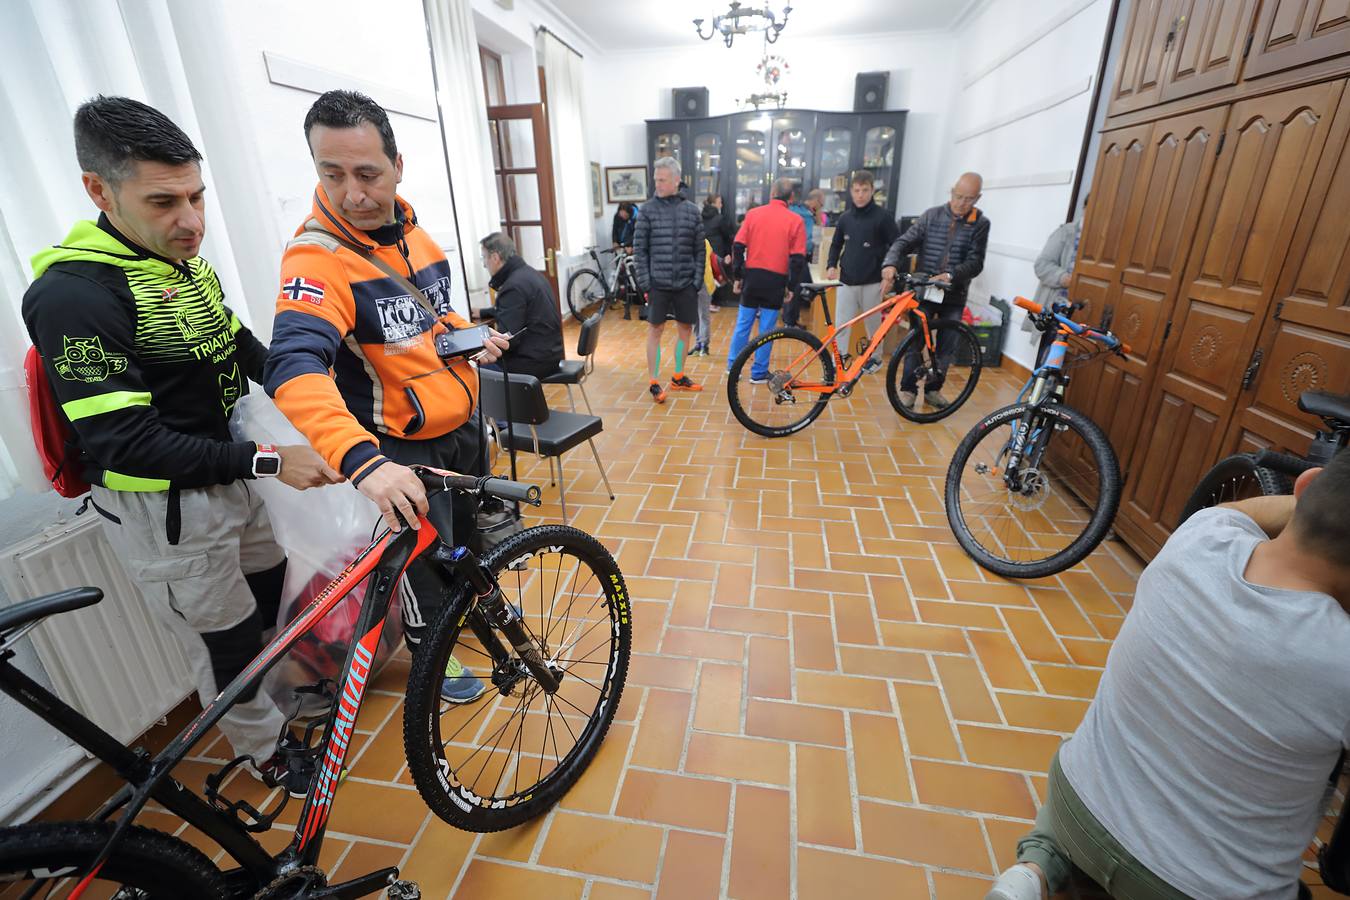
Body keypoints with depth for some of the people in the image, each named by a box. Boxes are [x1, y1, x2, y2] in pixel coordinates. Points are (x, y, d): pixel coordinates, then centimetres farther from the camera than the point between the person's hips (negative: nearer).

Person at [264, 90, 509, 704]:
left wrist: (471, 336, 0)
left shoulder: (411, 230, 2)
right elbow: (294, 369, -38)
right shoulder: (317, 257, -23)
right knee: (424, 558, 10)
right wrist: (362, 460, -53)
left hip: (461, 423, 7)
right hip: (401, 449, -7)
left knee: (474, 529, 26)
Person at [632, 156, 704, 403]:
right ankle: (654, 383, 10)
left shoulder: (691, 210, 6)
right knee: (655, 330, 1)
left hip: (685, 283, 3)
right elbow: (639, 249, -2)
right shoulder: (647, 210, 0)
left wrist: (697, 279, 0)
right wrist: (645, 282, -8)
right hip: (657, 283, -3)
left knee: (685, 329, 10)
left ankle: (678, 377, 26)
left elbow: (699, 250, 7)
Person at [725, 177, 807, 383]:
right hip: (776, 280, -2)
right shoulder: (795, 220, -3)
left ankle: (733, 366, 23)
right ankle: (759, 373, 13)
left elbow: (738, 247, 0)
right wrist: (791, 286, 2)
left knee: (743, 324, 14)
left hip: (752, 276, 2)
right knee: (766, 329, 6)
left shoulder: (753, 213, 2)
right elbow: (798, 258, -6)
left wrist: (738, 276, 8)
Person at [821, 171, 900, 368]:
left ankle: (875, 357, 29)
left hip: (872, 282, -2)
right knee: (841, 324, -2)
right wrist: (831, 265, 3)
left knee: (873, 323, 10)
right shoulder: (845, 217, 8)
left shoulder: (883, 216, -3)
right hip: (846, 281, 3)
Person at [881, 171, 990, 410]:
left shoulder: (981, 224, -3)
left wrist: (950, 276, -28)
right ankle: (908, 388, 11)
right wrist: (890, 264, -31)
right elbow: (904, 242, -11)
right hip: (924, 290, -1)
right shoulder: (931, 215, -2)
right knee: (915, 341, -2)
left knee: (947, 347, 8)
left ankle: (933, 389, 24)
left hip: (954, 295, 1)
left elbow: (975, 263, -9)